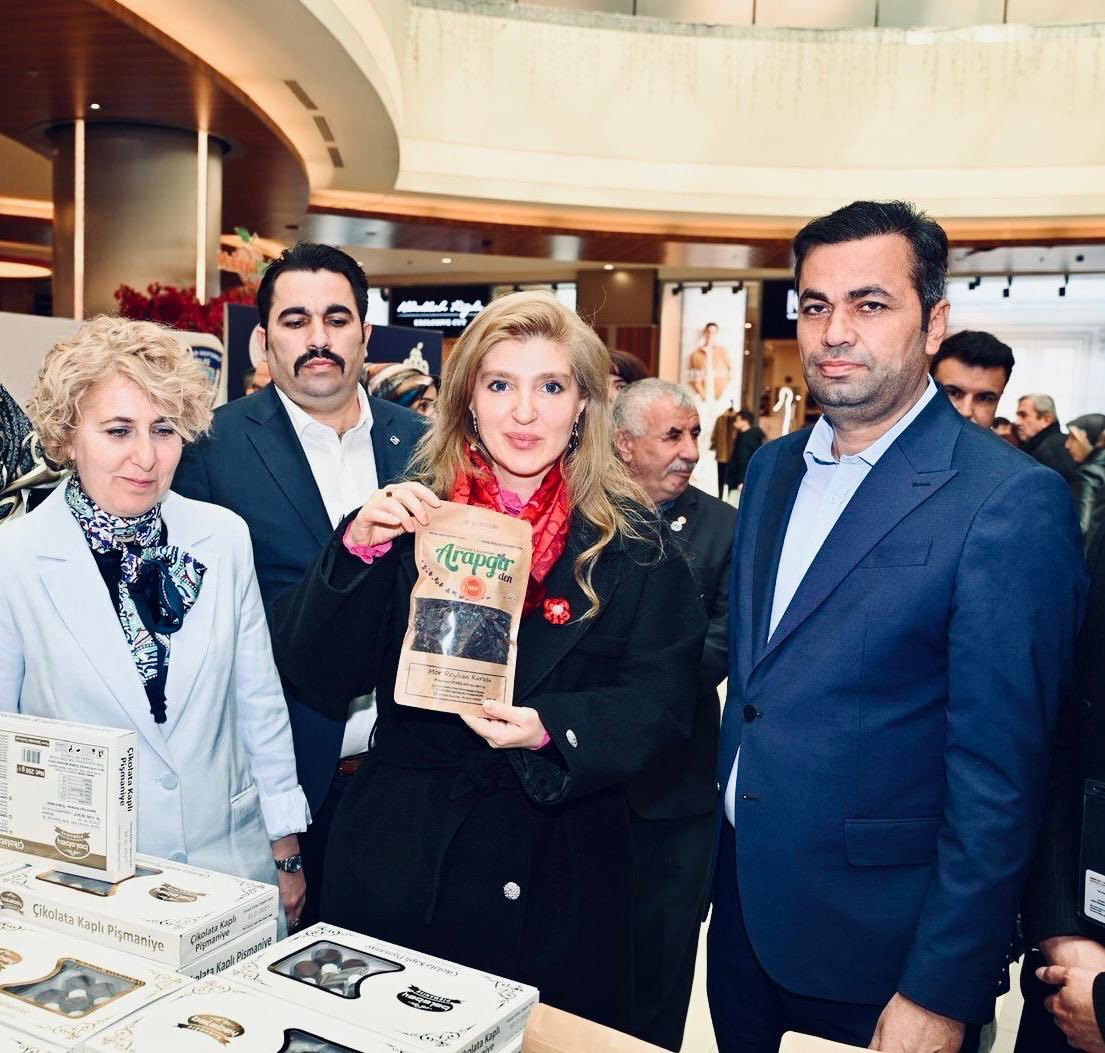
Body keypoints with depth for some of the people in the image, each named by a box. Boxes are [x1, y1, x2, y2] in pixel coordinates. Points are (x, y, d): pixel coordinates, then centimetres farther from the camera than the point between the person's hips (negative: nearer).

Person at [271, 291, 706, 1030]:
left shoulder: (633, 541, -3)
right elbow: (319, 680, -5)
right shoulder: (408, 518, -1)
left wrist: (552, 730, -25)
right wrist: (358, 549, -20)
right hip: (402, 862, 1)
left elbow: (662, 705, -7)